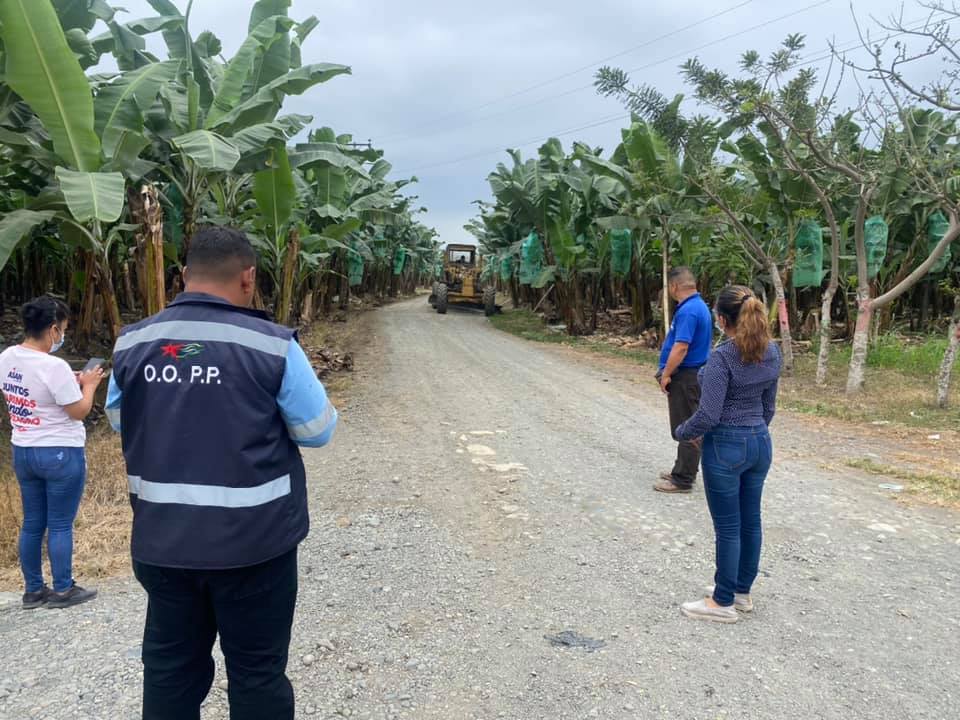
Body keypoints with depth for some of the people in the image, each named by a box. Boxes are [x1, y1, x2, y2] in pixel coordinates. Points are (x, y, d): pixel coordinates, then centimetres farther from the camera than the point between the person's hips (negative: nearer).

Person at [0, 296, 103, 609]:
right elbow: (79, 411, -16)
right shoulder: (55, 367, -23)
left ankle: (33, 590, 26)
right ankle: (63, 590, 16)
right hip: (60, 454, -7)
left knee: (32, 523, 15)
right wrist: (89, 384, 0)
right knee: (60, 525, 5)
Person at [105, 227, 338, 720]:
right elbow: (319, 430, -6)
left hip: (162, 540, 4)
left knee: (169, 667, 20)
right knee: (257, 671, 13)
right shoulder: (273, 345, -15)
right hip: (253, 541, -4)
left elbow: (120, 421, 14)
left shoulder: (132, 343, -1)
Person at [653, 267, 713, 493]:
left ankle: (683, 479, 4)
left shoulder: (688, 310, -21)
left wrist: (666, 374, -17)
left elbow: (681, 347, -27)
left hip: (686, 377, -10)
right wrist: (669, 372, 19)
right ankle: (684, 470, 29)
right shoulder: (699, 305, 12)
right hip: (693, 374, 10)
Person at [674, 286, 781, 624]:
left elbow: (708, 415, -21)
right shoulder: (771, 352, 3)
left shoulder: (722, 357, -21)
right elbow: (769, 405, 12)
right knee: (750, 522, 16)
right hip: (761, 443, 8)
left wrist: (683, 432, -3)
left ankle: (724, 603, 16)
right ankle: (742, 591, 31)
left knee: (728, 528, 3)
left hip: (726, 448, -8)